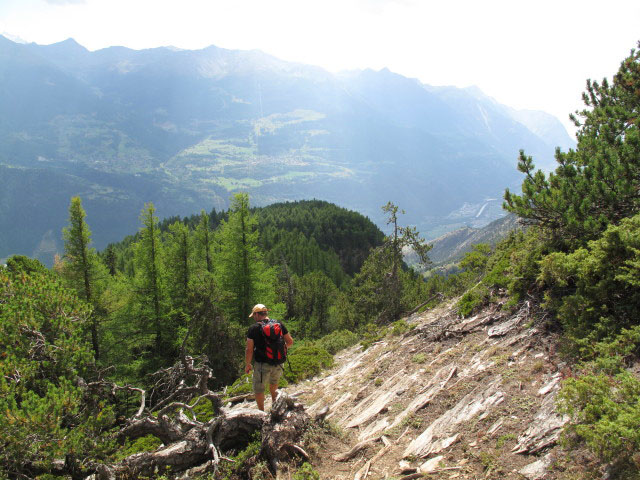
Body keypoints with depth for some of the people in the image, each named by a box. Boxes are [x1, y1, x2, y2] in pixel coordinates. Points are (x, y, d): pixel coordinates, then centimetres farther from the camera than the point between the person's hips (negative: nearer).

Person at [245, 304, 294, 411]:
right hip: (278, 364, 4)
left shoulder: (253, 328, -11)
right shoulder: (279, 324, -1)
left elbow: (249, 350, -10)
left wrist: (247, 365, 3)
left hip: (262, 365, -4)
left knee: (259, 390, 15)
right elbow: (290, 342, 3)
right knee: (273, 383, 31)